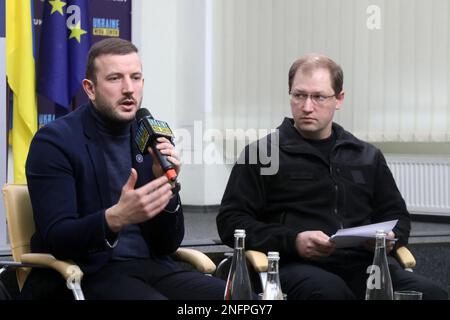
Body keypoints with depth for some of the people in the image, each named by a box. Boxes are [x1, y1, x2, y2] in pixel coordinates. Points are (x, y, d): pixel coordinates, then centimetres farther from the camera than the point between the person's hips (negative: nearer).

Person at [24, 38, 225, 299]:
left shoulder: (154, 139, 10)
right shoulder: (54, 141, -6)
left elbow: (167, 246, 9)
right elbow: (55, 239, -14)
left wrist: (166, 185, -9)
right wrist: (116, 217, -31)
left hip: (150, 267, 5)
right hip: (87, 275, -5)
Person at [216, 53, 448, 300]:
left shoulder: (367, 157, 23)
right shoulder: (260, 154, 10)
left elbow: (395, 214, 31)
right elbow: (230, 221, 4)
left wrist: (391, 238, 5)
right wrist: (293, 241, -11)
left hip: (363, 264, 4)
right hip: (297, 266, -3)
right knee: (328, 289, -42)